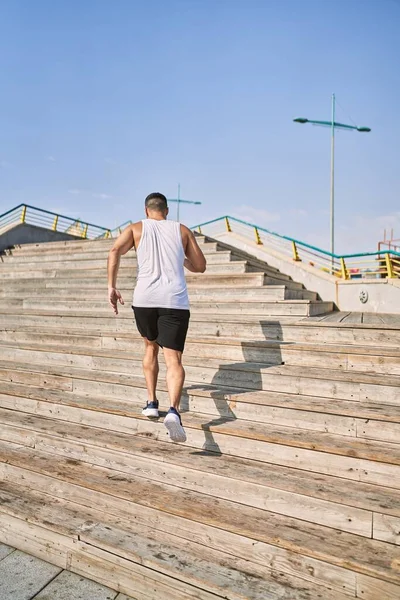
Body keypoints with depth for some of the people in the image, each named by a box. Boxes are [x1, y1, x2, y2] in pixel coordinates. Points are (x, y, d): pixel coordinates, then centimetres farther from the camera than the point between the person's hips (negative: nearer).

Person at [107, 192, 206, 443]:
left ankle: (152, 403, 25)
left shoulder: (136, 228, 14)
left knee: (151, 346, 24)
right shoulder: (183, 230, 16)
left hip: (144, 299, 1)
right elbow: (200, 266, 16)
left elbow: (115, 251, -4)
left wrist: (112, 287, -3)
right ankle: (174, 410, -28)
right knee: (173, 358, -5)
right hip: (175, 302, -1)